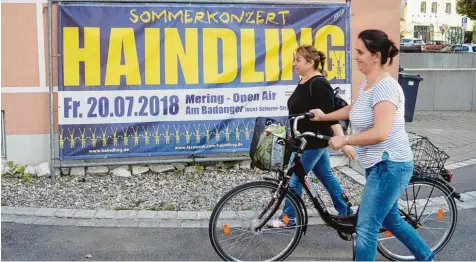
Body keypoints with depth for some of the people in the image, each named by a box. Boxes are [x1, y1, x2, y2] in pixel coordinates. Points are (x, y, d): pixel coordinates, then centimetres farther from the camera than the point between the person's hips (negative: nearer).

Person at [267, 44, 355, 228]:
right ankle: (346, 214, 28)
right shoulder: (304, 82, 9)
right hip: (308, 141, 10)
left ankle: (288, 218, 15)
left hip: (314, 142, -10)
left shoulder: (318, 84, -20)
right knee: (327, 177, 16)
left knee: (294, 179, 0)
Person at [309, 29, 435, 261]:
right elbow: (353, 109, 29)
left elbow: (380, 133, -29)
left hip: (390, 165, -10)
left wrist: (344, 140, -21)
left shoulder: (385, 87, -21)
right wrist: (324, 116, 25)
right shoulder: (367, 84, 9)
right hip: (380, 164, 10)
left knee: (366, 228, -6)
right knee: (390, 219, 23)